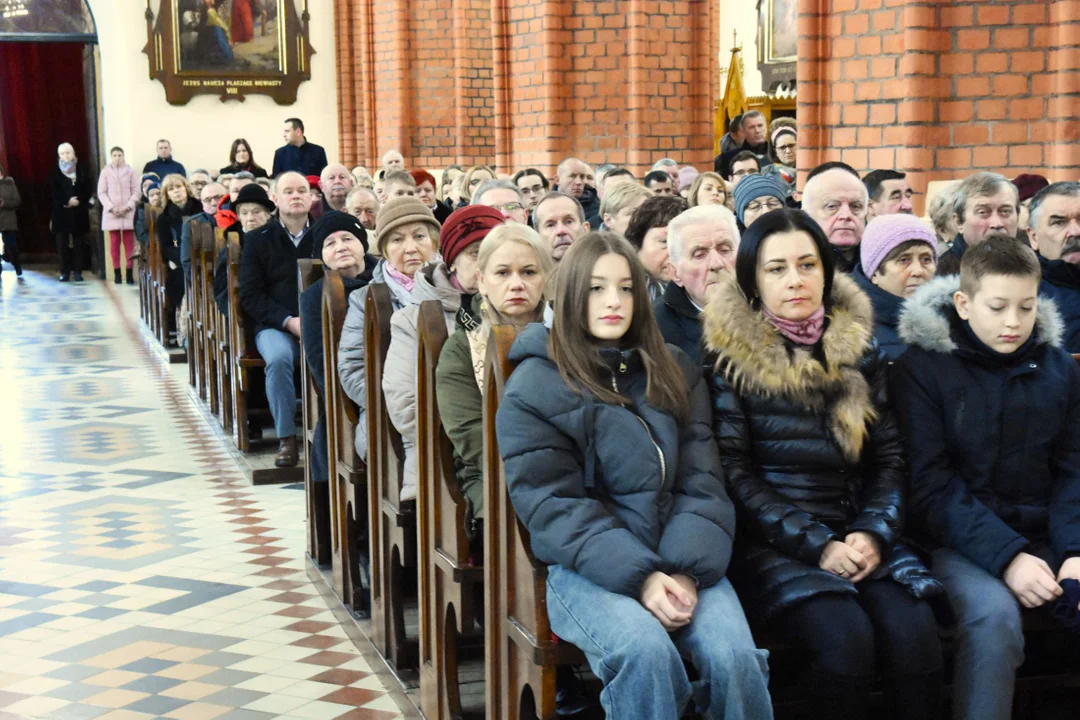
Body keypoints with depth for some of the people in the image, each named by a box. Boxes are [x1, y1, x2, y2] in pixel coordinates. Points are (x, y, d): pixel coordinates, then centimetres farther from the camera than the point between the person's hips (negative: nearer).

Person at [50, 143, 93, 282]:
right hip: (61, 212, -1)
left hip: (79, 212, 1)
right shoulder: (55, 172, 5)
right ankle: (65, 272, 1)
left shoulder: (82, 169, 7)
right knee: (63, 243, -3)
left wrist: (79, 201, -11)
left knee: (78, 243, 1)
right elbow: (53, 192, -1)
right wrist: (67, 201, -15)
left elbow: (89, 189, 4)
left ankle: (77, 272, 4)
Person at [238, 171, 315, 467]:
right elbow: (250, 295, 2)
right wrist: (288, 321, -12)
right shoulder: (257, 240, 7)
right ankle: (286, 439, -22)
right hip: (275, 325, 0)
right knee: (279, 357, -34)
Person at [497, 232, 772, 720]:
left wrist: (688, 568, -14)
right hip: (588, 566, -3)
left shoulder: (675, 373, 14)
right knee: (646, 652, -34)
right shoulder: (533, 386, 1)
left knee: (736, 656, -25)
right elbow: (553, 505, -8)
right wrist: (638, 574, -20)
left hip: (679, 558, 3)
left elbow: (701, 482, 5)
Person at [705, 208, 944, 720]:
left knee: (913, 631, -25)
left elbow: (889, 456, 11)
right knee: (847, 636, -29)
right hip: (771, 544, -3)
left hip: (855, 539, 3)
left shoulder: (857, 347, 11)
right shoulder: (730, 355, -1)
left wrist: (874, 533, -7)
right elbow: (735, 472, -5)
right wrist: (817, 546, -14)